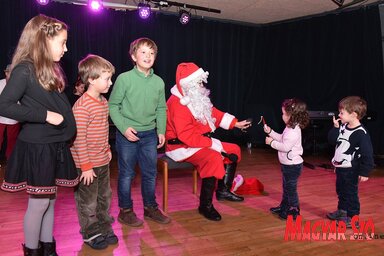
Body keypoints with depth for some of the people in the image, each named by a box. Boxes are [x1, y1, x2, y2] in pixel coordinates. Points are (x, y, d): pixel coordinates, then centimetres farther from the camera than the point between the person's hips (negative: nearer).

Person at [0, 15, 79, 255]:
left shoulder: (53, 68, 10)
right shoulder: (25, 69, -14)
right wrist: (44, 115, -20)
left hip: (56, 144, 7)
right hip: (36, 146, -7)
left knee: (50, 199, 15)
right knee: (39, 202, 4)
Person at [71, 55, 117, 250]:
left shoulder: (104, 102, 5)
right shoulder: (82, 106, -22)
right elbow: (79, 139, -22)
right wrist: (86, 166, -20)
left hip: (103, 161, 8)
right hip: (87, 165, -8)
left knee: (104, 197, 20)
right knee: (88, 202, 9)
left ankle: (104, 229, 36)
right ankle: (91, 234, 27)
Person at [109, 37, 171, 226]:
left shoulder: (158, 82, 4)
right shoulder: (124, 78, -9)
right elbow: (113, 105, -6)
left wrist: (161, 131, 5)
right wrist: (124, 128, -14)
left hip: (149, 134, 4)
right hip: (127, 134, -4)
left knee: (150, 173, 13)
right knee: (127, 174, 7)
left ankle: (150, 207, 30)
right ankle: (125, 210, 23)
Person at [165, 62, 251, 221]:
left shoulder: (196, 98, 7)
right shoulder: (177, 104, -23)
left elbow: (214, 113, 15)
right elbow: (187, 136, -29)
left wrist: (236, 123, 7)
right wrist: (214, 144, -27)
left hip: (200, 142, 10)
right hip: (182, 147, -10)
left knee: (234, 150, 10)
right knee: (213, 159, -34)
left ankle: (223, 190, 19)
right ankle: (205, 205, -19)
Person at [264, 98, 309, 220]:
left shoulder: (294, 131, -25)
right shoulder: (290, 128, 7)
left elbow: (285, 147, -28)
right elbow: (282, 139, 18)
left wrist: (272, 142, -18)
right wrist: (270, 132, 12)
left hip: (292, 165, -10)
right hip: (287, 164, 10)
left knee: (291, 188, 2)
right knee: (286, 187, 21)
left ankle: (294, 211, 16)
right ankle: (284, 207, 36)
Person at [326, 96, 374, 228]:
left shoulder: (361, 133, -22)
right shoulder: (343, 127, 0)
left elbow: (367, 154, -20)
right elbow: (332, 140, 8)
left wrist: (365, 172, -17)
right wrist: (335, 127, -5)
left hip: (351, 171, -8)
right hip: (340, 167, 8)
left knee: (350, 193, 5)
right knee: (340, 191, 23)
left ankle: (352, 218, 20)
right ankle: (341, 211, 41)